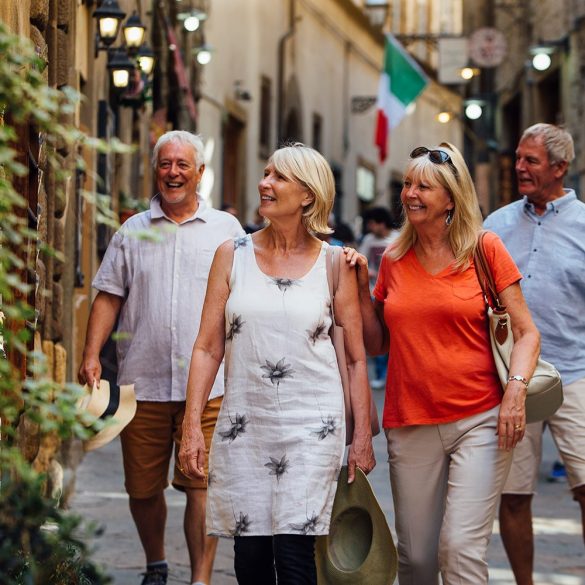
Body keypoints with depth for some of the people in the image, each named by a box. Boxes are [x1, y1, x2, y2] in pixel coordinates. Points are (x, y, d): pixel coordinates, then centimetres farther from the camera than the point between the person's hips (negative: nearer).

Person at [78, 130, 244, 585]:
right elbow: (109, 296, 10)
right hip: (143, 382, 2)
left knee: (201, 485, -8)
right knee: (142, 487, 8)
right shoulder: (132, 232, 11)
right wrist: (92, 355, -1)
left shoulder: (226, 228, 9)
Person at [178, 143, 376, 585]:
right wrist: (192, 426, -1)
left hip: (312, 426, -2)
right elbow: (208, 348, 6)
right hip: (243, 425, 2)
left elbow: (357, 358, 6)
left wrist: (362, 436, 2)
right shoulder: (233, 255, 6)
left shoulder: (333, 265, 3)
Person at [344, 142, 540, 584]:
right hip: (410, 427, 3)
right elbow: (377, 344, 14)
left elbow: (526, 332, 1)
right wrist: (361, 287, 3)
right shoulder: (394, 260, 9)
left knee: (461, 549, -14)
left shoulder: (485, 249, -1)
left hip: (479, 420, -3)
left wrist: (516, 390, -14)